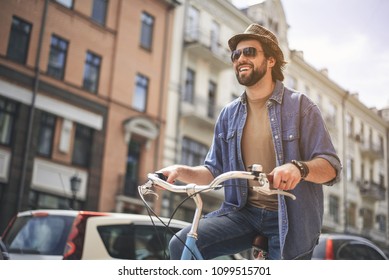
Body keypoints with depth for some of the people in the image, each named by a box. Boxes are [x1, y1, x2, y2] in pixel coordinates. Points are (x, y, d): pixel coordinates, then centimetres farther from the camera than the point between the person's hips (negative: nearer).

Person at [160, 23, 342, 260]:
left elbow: (331, 166, -10)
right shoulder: (229, 114, 9)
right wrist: (181, 171, -8)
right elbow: (215, 170, 11)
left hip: (288, 219, -3)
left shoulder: (300, 105, -4)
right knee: (181, 245, -17)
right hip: (243, 212, 3)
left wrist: (299, 168, -32)